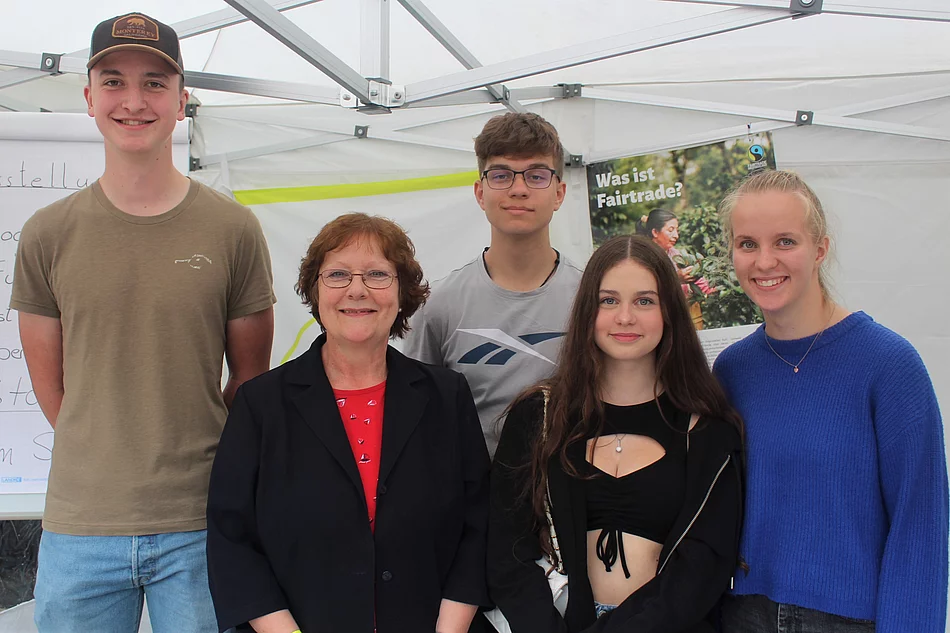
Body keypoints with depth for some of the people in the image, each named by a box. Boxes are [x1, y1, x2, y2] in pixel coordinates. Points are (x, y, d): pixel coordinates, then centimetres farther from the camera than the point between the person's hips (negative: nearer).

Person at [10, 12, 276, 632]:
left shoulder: (234, 228, -3)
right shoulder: (48, 234, 1)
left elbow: (251, 378, 5)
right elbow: (50, 383, 9)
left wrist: (190, 461, 8)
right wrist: (107, 462, 8)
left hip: (201, 527, -1)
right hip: (79, 532, 1)